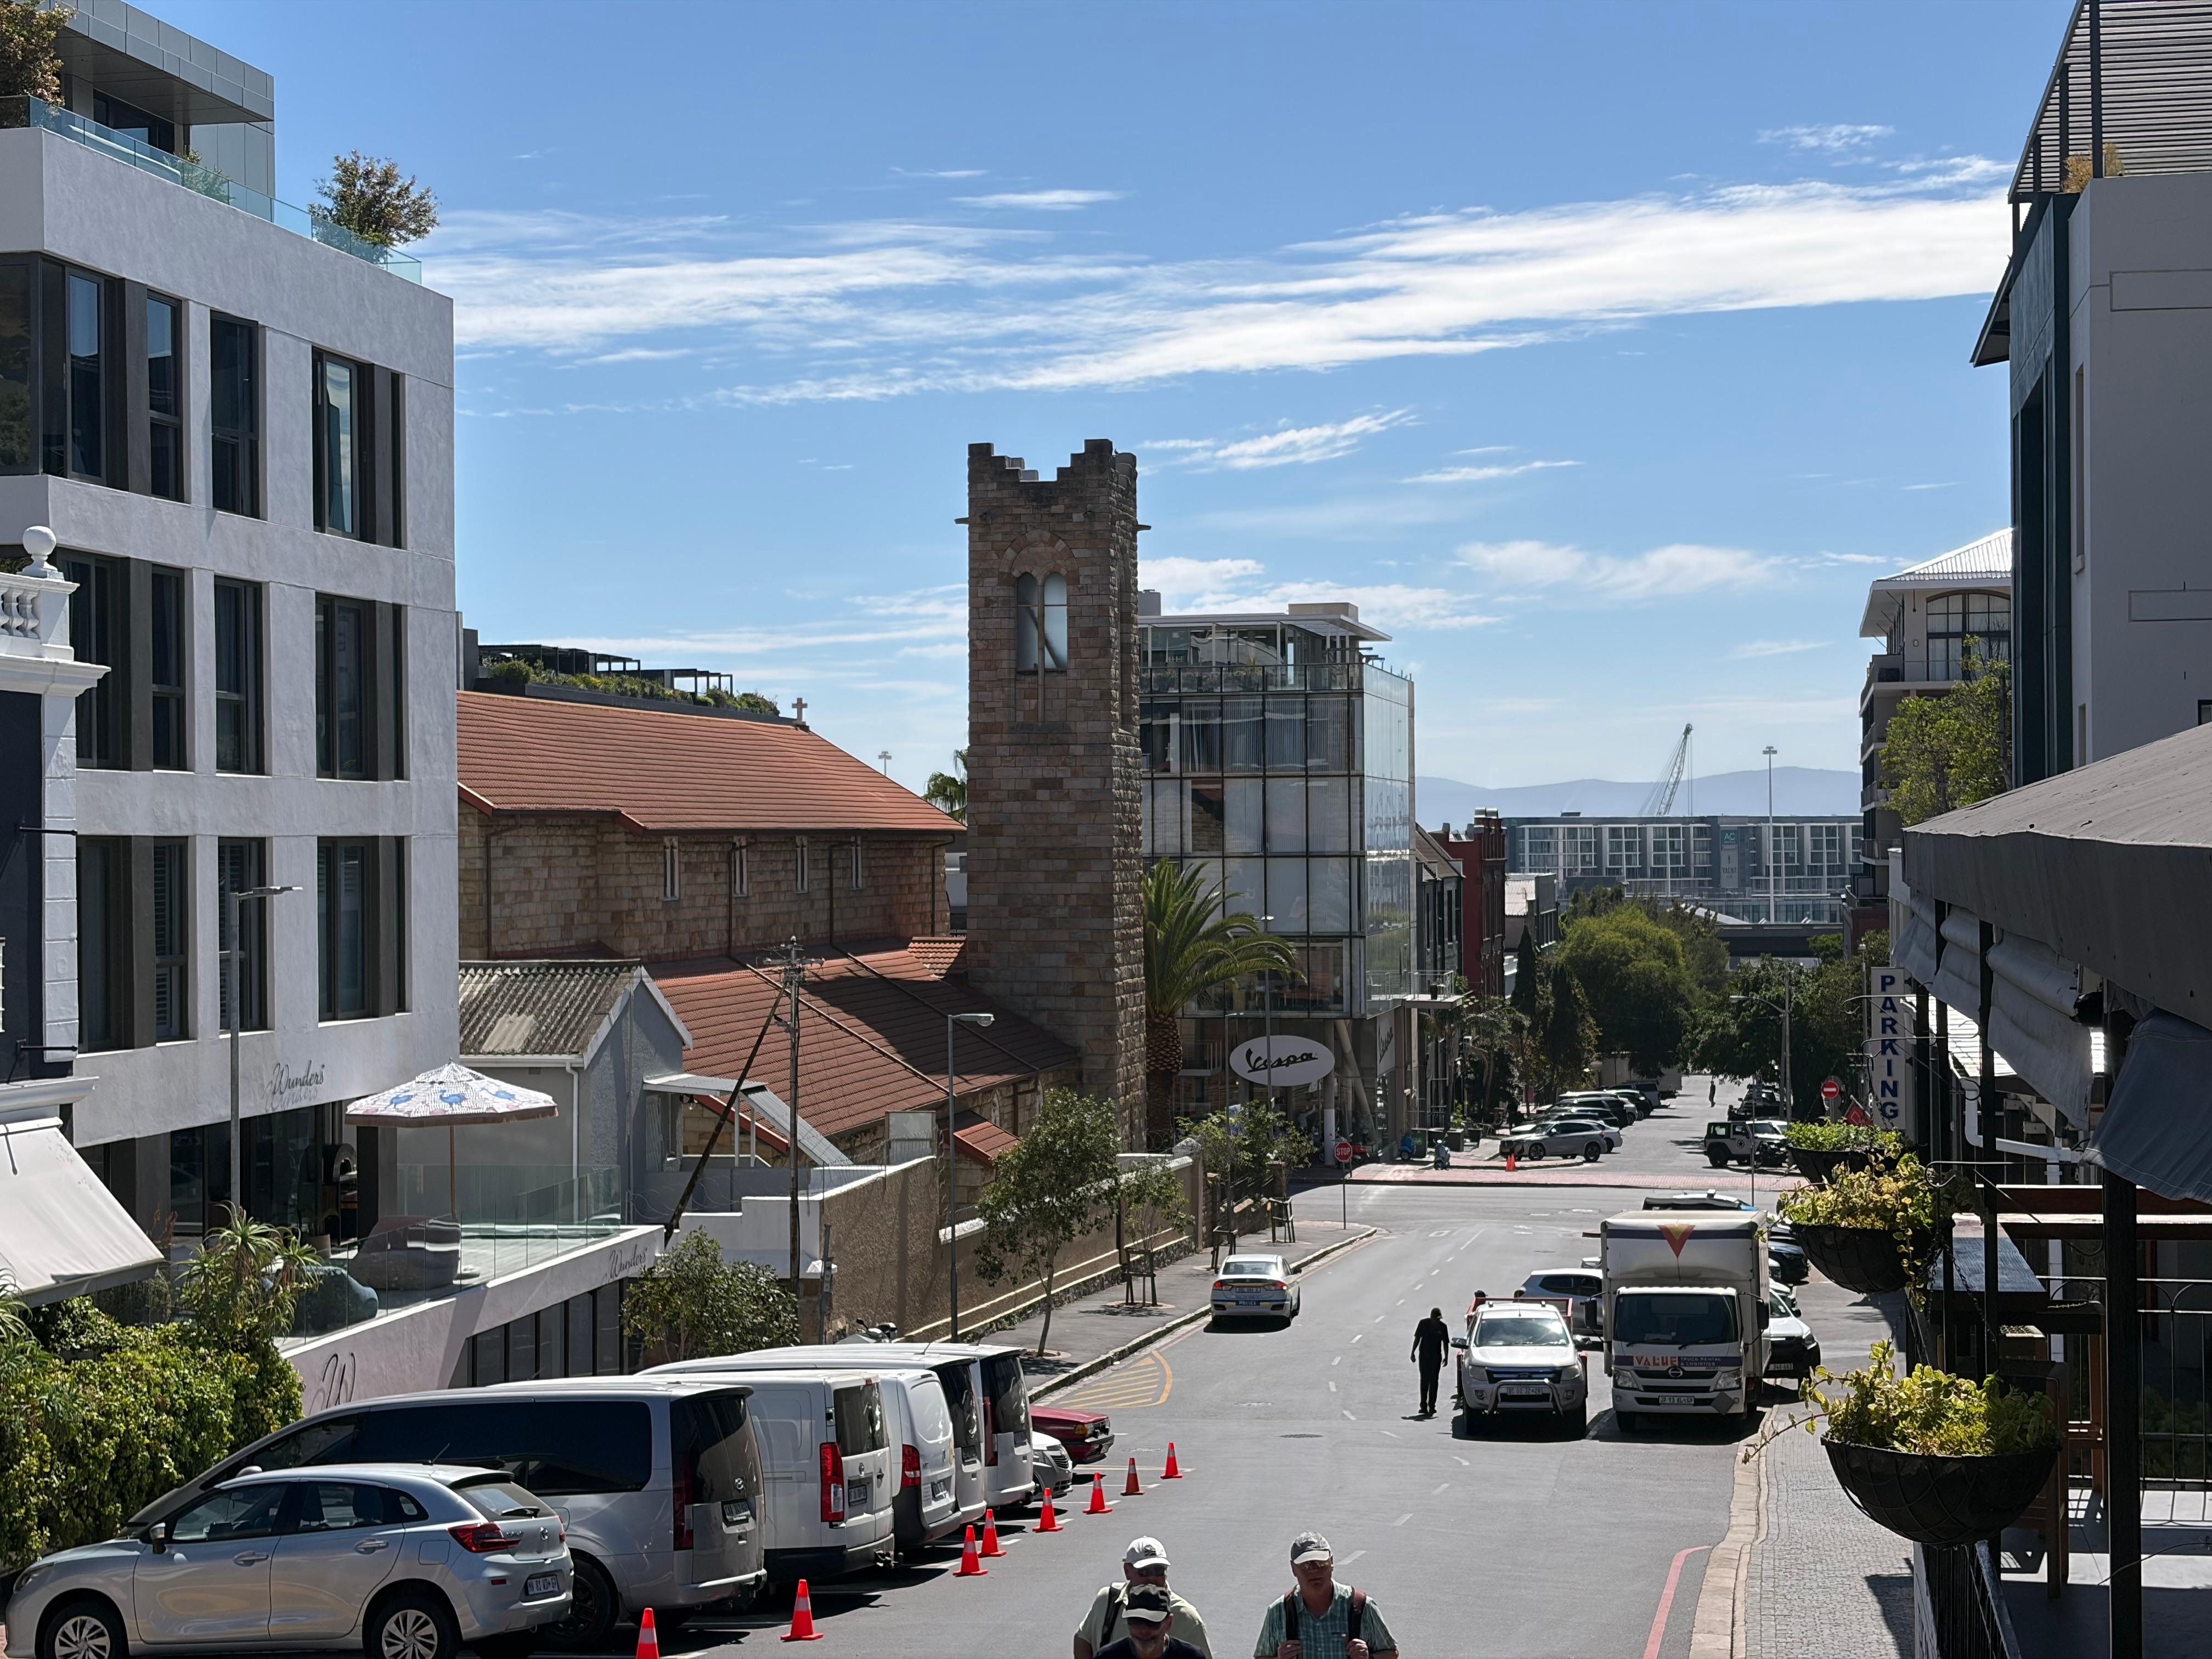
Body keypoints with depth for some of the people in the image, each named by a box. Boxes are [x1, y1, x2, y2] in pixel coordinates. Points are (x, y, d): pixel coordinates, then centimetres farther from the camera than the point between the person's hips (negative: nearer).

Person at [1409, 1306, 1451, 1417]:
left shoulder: (1443, 1327, -4)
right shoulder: (1424, 1324, -3)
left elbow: (1445, 1343, 2)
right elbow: (1417, 1338, 4)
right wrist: (1413, 1352, 3)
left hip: (1436, 1357, -1)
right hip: (1424, 1356, 1)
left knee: (1433, 1381, -4)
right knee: (1424, 1381, 7)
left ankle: (1431, 1406, -2)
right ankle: (1424, 1406, 15)